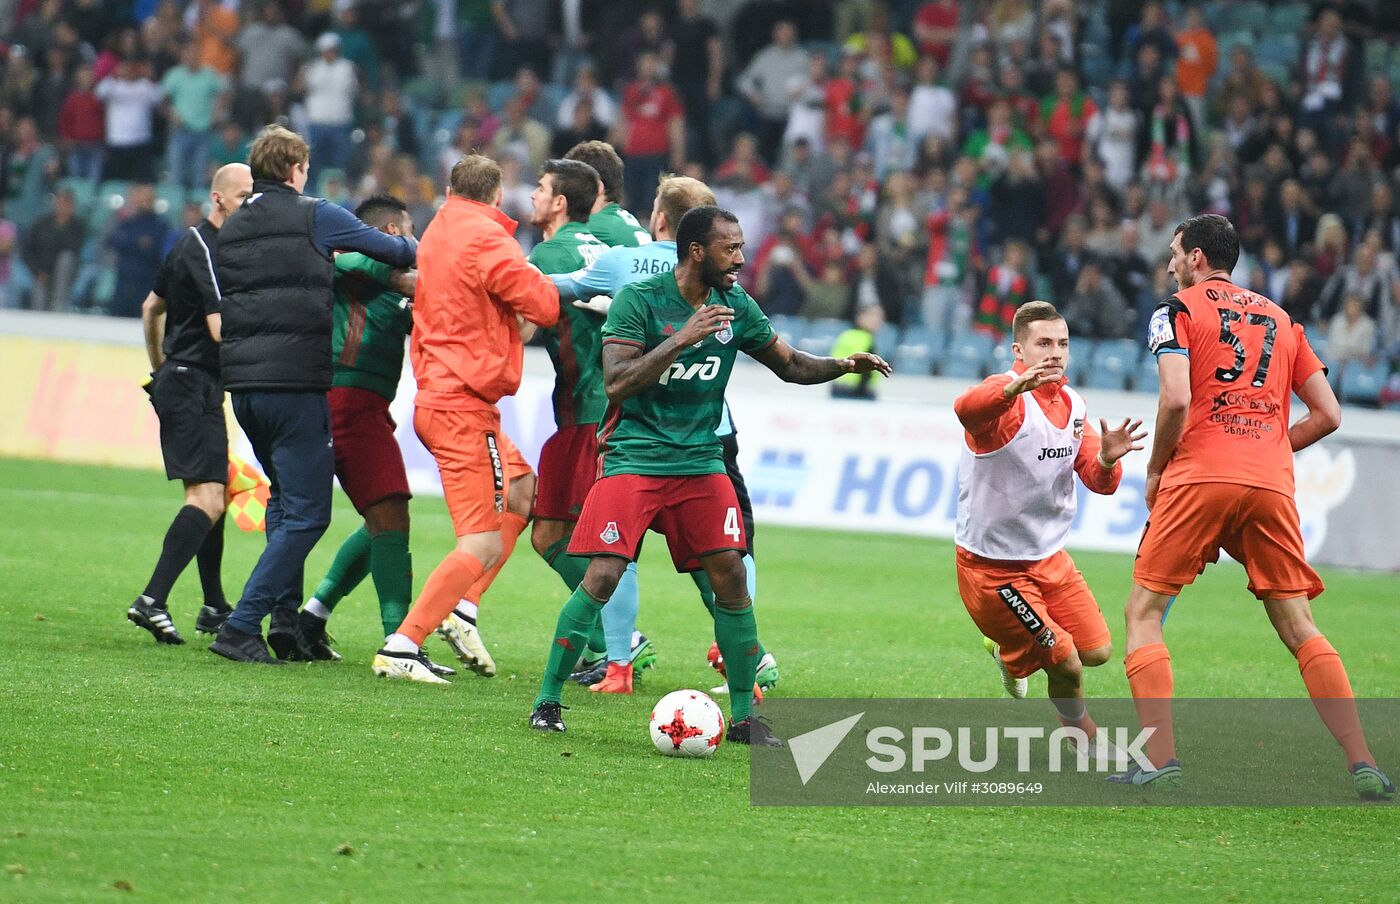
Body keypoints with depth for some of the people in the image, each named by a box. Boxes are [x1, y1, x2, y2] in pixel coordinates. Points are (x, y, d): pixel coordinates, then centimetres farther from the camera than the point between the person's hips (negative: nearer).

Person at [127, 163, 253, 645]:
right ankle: (152, 600, -26)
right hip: (194, 385, -11)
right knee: (207, 499, -18)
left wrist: (160, 368, 35)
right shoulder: (206, 249, -15)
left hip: (176, 382, 11)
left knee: (213, 494, 17)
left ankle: (214, 607, 23)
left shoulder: (191, 243, 16)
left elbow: (151, 307, 28)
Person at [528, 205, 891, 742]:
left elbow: (790, 365, 16)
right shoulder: (638, 299, -12)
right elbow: (616, 383, -20)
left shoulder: (736, 306, 4)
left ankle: (744, 716, 5)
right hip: (633, 457, -5)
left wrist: (843, 366, -3)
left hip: (701, 460, 5)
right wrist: (681, 340, -28)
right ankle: (547, 701, -1)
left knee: (731, 576, -5)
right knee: (602, 577, -14)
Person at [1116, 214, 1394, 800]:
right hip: (1272, 485, 4)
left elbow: (1176, 400, -11)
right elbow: (1327, 414, 16)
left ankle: (1161, 762, -8)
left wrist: (1155, 470, 3)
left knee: (1144, 613, 6)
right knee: (1298, 626, 6)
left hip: (1198, 477, -4)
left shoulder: (1177, 311, 5)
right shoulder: (1280, 319, 21)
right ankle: (1363, 768, -5)